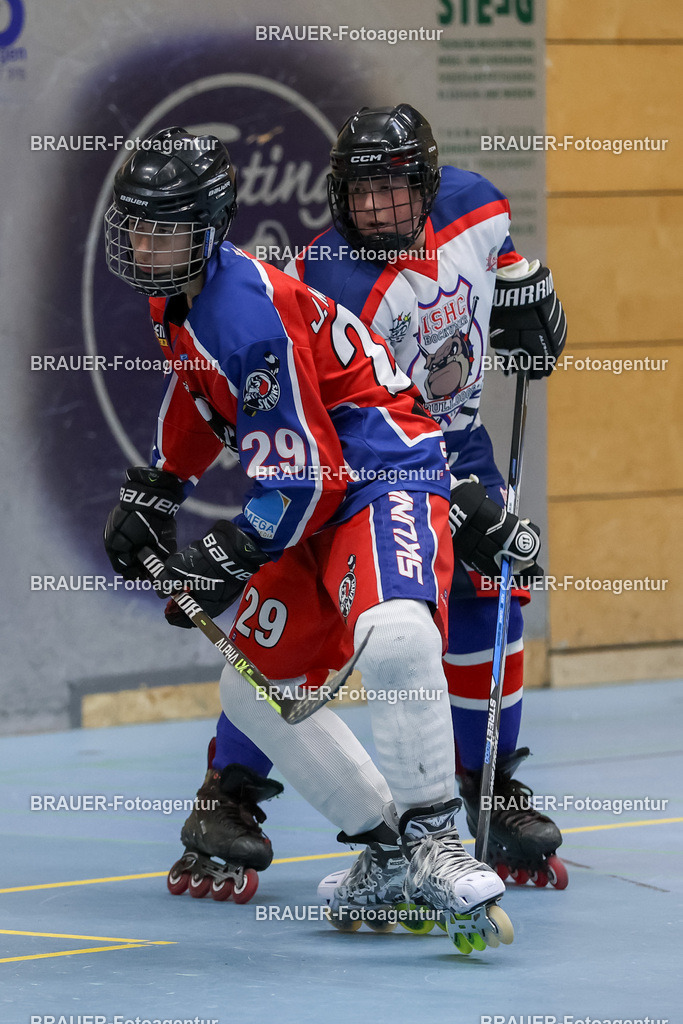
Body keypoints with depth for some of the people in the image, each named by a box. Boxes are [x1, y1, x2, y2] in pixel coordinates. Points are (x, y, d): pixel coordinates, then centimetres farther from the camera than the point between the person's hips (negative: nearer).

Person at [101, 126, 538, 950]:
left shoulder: (249, 313, -25)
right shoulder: (176, 301, 6)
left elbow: (298, 479, -24)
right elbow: (195, 398, 28)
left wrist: (221, 564, -15)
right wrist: (151, 494, 25)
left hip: (382, 475, -11)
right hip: (315, 505, 11)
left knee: (393, 636, -38)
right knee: (255, 687, 10)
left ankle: (432, 839, -26)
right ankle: (391, 848, 15)